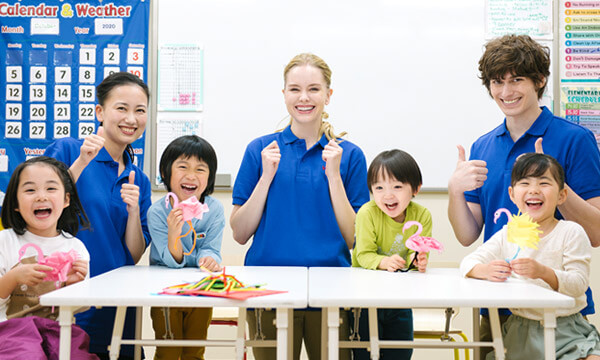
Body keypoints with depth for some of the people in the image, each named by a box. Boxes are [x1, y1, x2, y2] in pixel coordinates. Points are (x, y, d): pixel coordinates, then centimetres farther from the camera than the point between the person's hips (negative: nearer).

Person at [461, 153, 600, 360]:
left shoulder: (571, 232, -5)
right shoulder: (507, 234, 4)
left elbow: (579, 284, -12)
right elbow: (468, 263, 0)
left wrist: (544, 273, -30)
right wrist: (487, 270, -22)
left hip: (566, 329, -3)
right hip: (519, 330, 3)